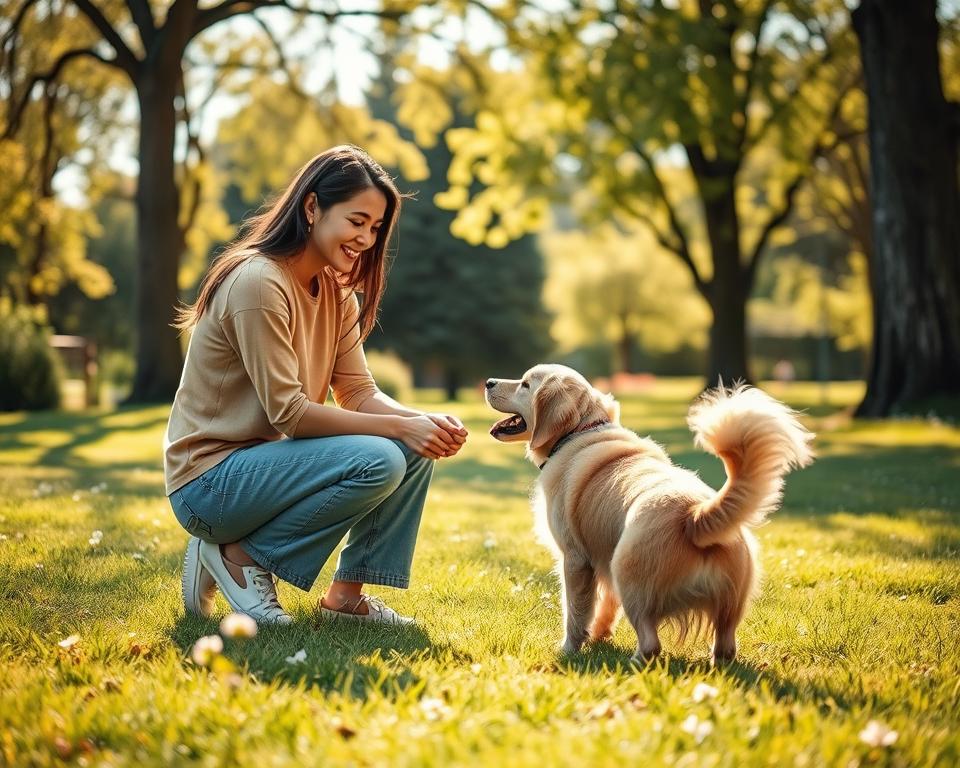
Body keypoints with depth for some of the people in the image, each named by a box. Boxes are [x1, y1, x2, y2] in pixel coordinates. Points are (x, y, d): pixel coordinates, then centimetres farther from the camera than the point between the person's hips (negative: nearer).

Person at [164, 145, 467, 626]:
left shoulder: (335, 293, 8)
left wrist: (426, 422, -17)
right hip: (209, 480, -9)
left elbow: (359, 393, 2)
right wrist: (400, 427, -25)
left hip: (266, 461, 9)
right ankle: (239, 554, -9)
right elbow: (288, 410, -23)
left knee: (417, 448, -6)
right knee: (377, 462, -27)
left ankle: (347, 594, 2)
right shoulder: (258, 282, -20)